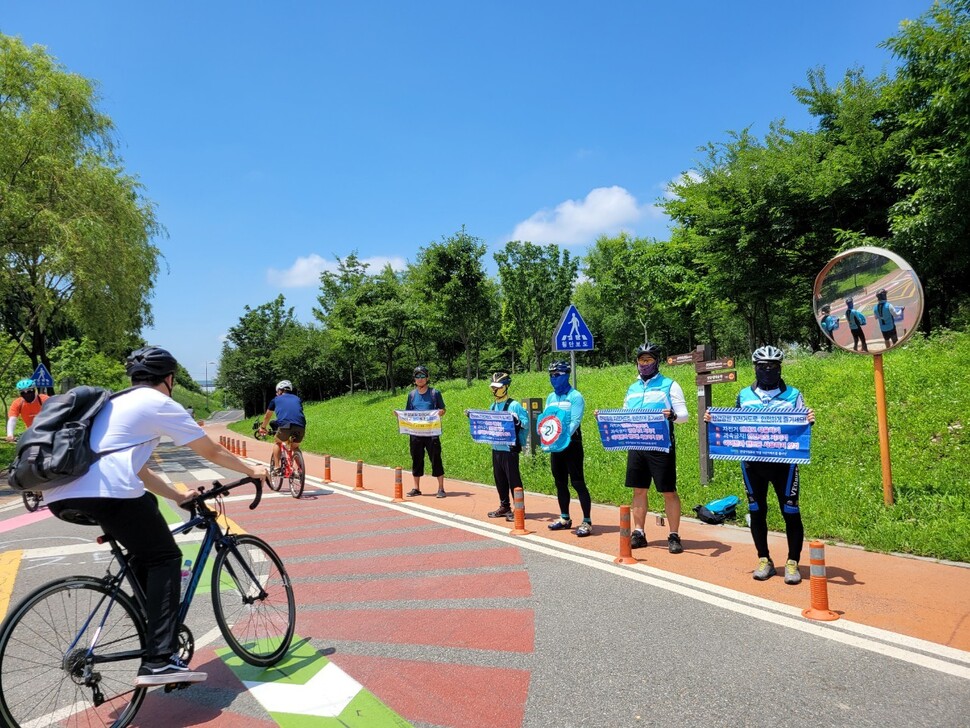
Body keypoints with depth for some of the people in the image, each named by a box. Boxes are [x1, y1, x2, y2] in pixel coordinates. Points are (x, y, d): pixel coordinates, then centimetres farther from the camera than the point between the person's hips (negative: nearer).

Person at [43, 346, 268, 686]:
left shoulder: (117, 403, 30)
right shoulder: (160, 404, 6)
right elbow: (212, 452, 11)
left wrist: (178, 495, 40)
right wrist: (252, 471, 25)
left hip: (60, 497, 9)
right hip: (105, 493, -9)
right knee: (165, 557, 3)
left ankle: (153, 629, 33)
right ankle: (159, 660, -4)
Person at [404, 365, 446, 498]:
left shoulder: (435, 393, 1)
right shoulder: (411, 394, 11)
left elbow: (442, 410, 4)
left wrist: (439, 413, -18)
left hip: (432, 432, -3)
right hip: (415, 433, 3)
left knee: (436, 459, -2)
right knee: (416, 460, 10)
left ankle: (441, 488, 6)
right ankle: (416, 488, 21)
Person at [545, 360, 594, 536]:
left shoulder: (575, 397, -9)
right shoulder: (551, 397, 12)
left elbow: (575, 421, -17)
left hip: (571, 444, -7)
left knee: (577, 482, -7)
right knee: (560, 483, 14)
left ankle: (587, 522, -2)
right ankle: (565, 518, 26)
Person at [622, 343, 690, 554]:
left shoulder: (669, 385, 2)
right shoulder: (632, 389, 16)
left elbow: (684, 414, -5)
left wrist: (673, 415, -27)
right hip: (636, 445, 5)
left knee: (668, 491, -1)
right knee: (639, 489, 9)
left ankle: (674, 536, 9)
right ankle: (638, 533, 18)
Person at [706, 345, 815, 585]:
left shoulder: (793, 395, 2)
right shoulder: (744, 395, 8)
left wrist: (810, 421, -18)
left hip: (783, 461, -2)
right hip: (752, 463, 2)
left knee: (790, 512, -1)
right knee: (757, 512, 9)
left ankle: (792, 563, 13)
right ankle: (764, 560, 22)